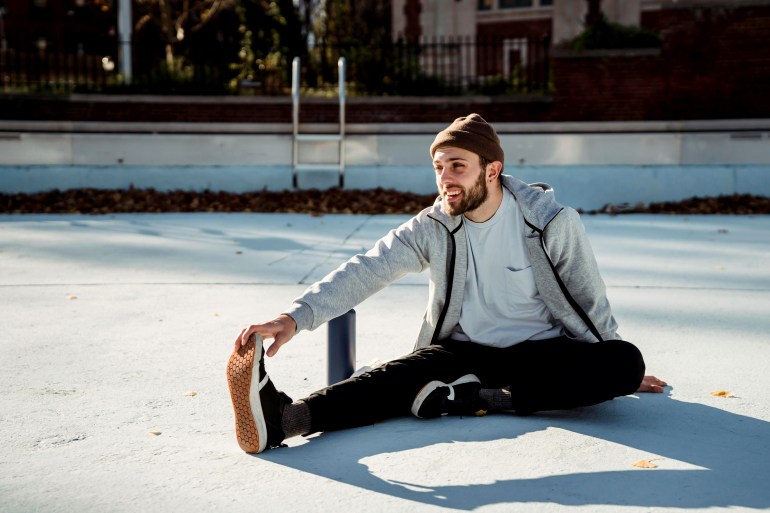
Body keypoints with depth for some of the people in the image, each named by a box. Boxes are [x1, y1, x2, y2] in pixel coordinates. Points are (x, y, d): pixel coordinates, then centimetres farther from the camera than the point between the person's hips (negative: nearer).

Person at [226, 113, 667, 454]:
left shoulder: (553, 221, -11)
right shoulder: (432, 228, -6)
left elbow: (590, 300, 1)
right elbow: (365, 272, -18)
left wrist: (621, 372, 11)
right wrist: (296, 317, -33)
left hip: (542, 353, 0)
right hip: (465, 351, 1)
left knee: (625, 360, -28)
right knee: (404, 373, -29)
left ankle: (470, 398, -35)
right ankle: (285, 418, -54)